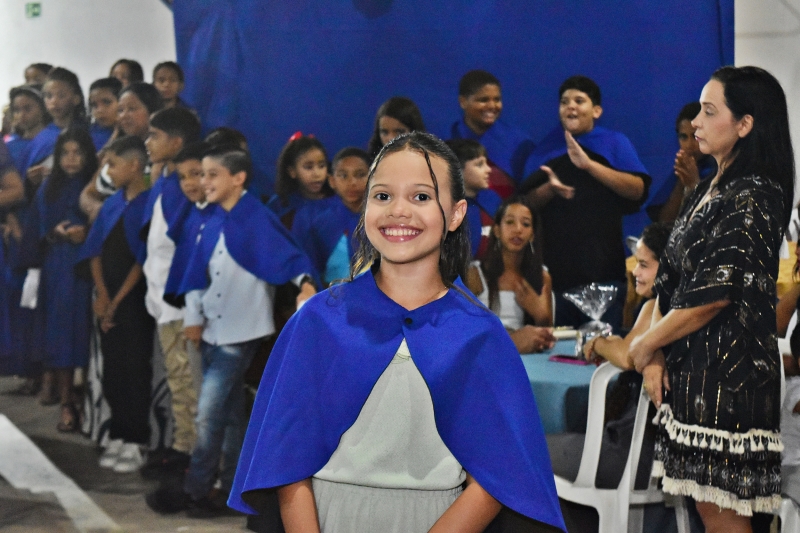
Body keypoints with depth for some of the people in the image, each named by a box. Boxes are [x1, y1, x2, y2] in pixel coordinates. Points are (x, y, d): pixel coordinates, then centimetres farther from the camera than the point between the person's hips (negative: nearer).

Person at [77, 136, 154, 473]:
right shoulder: (112, 204, 9)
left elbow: (144, 259, -12)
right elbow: (95, 250, 9)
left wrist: (118, 300, -9)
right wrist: (102, 294, -3)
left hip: (135, 299, -6)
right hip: (109, 299, 6)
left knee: (134, 369, -2)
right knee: (112, 369, 8)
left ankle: (135, 443, 4)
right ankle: (117, 438, 16)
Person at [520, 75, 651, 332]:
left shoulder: (615, 143, 8)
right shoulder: (547, 147, 14)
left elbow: (637, 189, -8)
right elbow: (528, 202, 9)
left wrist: (589, 165, -16)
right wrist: (550, 188, -13)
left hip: (604, 263, -2)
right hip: (556, 261, 2)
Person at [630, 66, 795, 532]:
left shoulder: (752, 198, -14)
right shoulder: (708, 192, 15)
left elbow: (713, 296, -19)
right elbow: (675, 281, 13)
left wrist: (644, 345, -7)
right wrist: (658, 353, 1)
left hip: (728, 371, -9)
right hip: (691, 367, 9)